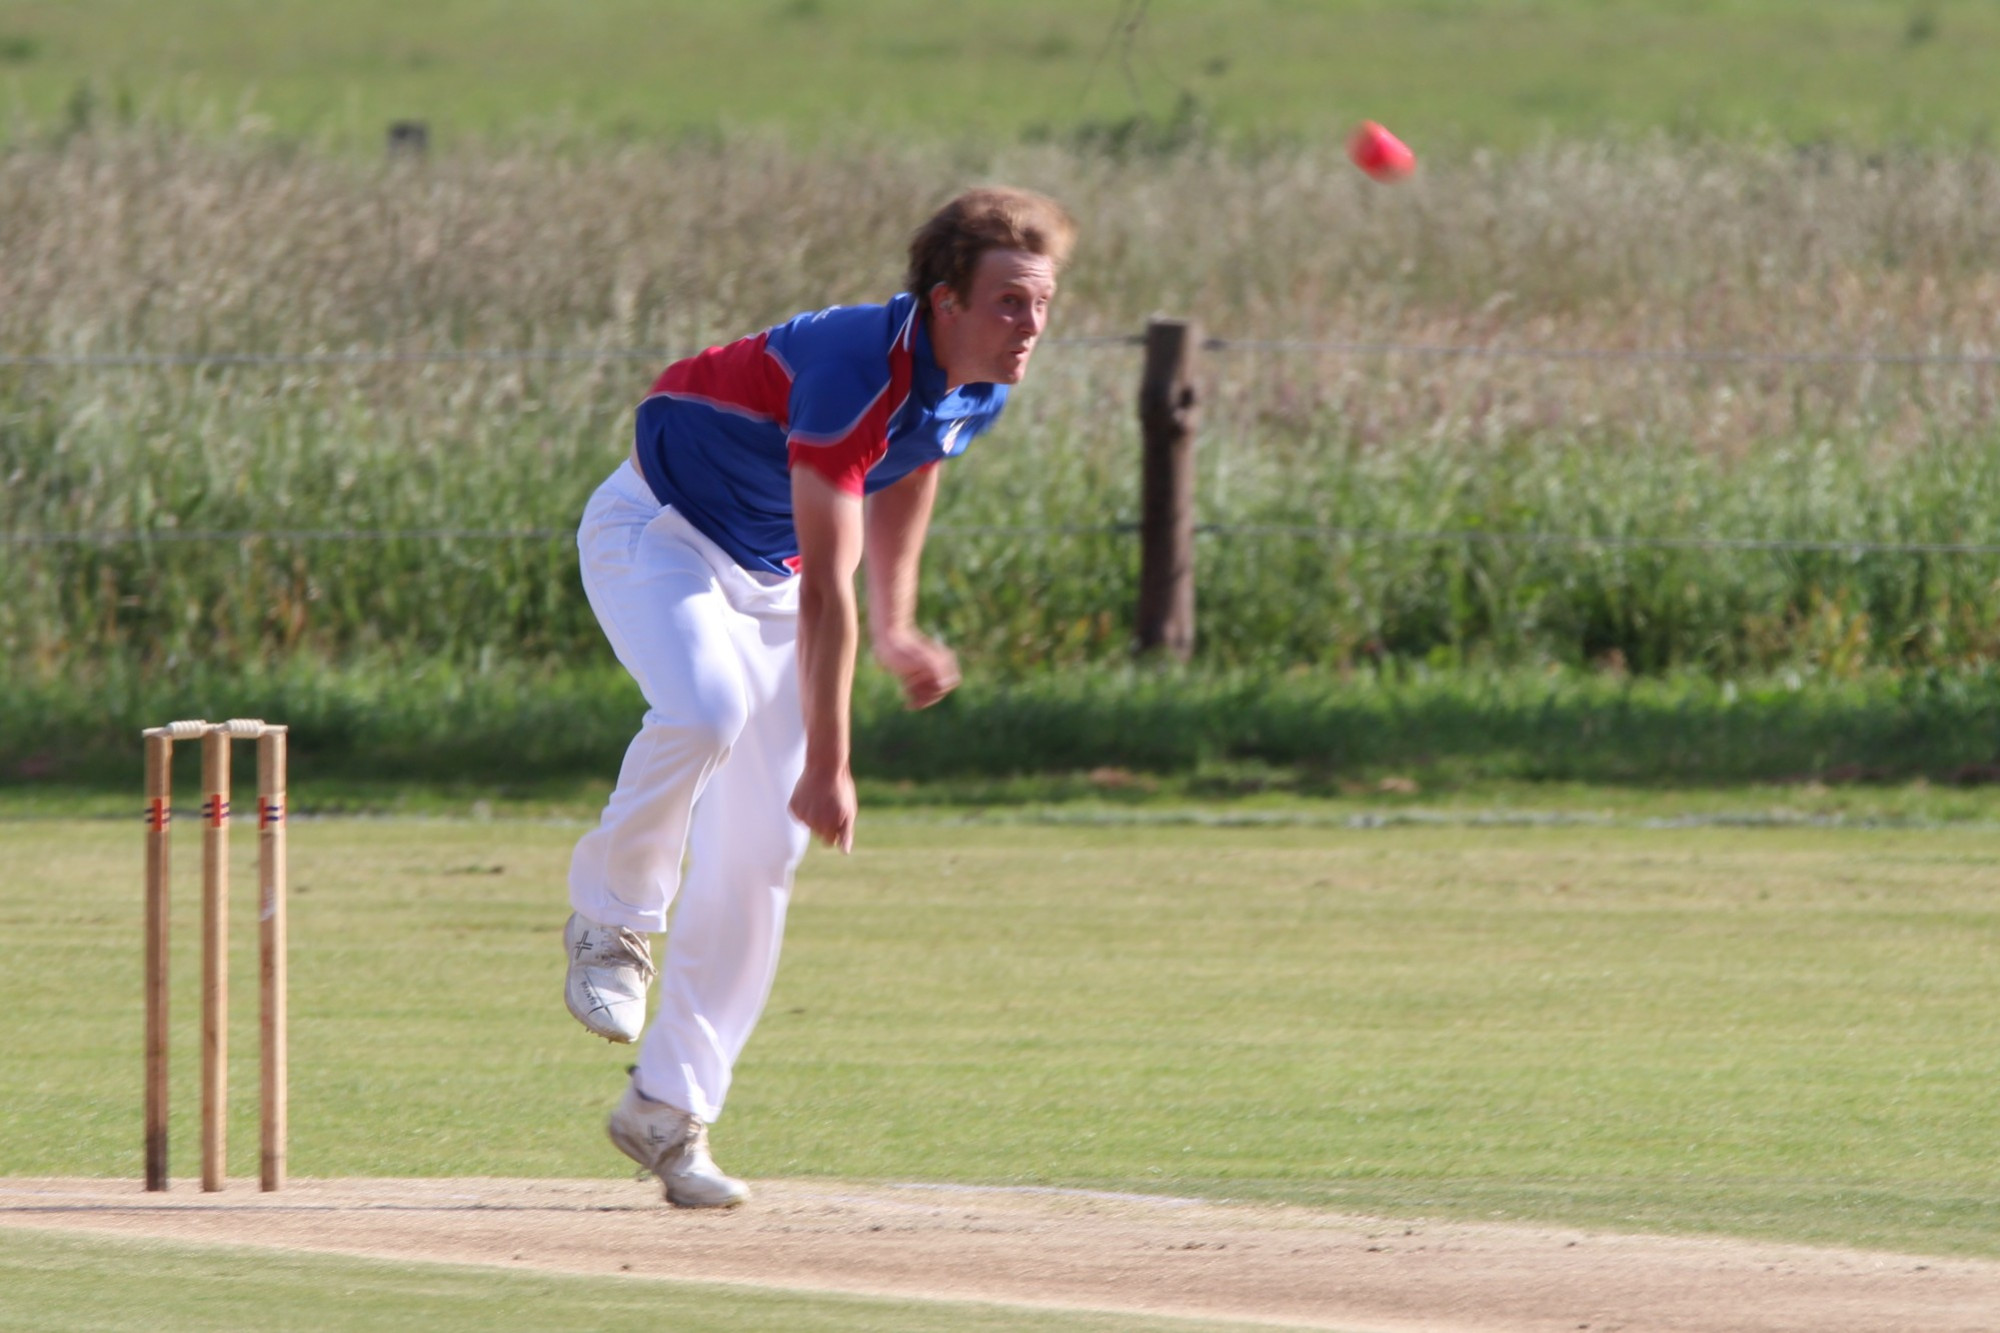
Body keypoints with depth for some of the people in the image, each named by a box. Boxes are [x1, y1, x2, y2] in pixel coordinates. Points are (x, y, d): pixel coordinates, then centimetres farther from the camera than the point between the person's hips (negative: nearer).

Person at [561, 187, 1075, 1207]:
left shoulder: (980, 390, -10)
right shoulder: (854, 370, -35)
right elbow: (826, 587, -34)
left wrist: (894, 626, 15)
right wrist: (827, 766, -33)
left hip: (769, 574, 8)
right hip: (658, 535, -8)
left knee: (760, 855, 1)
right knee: (704, 711, -38)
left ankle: (668, 1112, 9)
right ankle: (612, 923, -12)